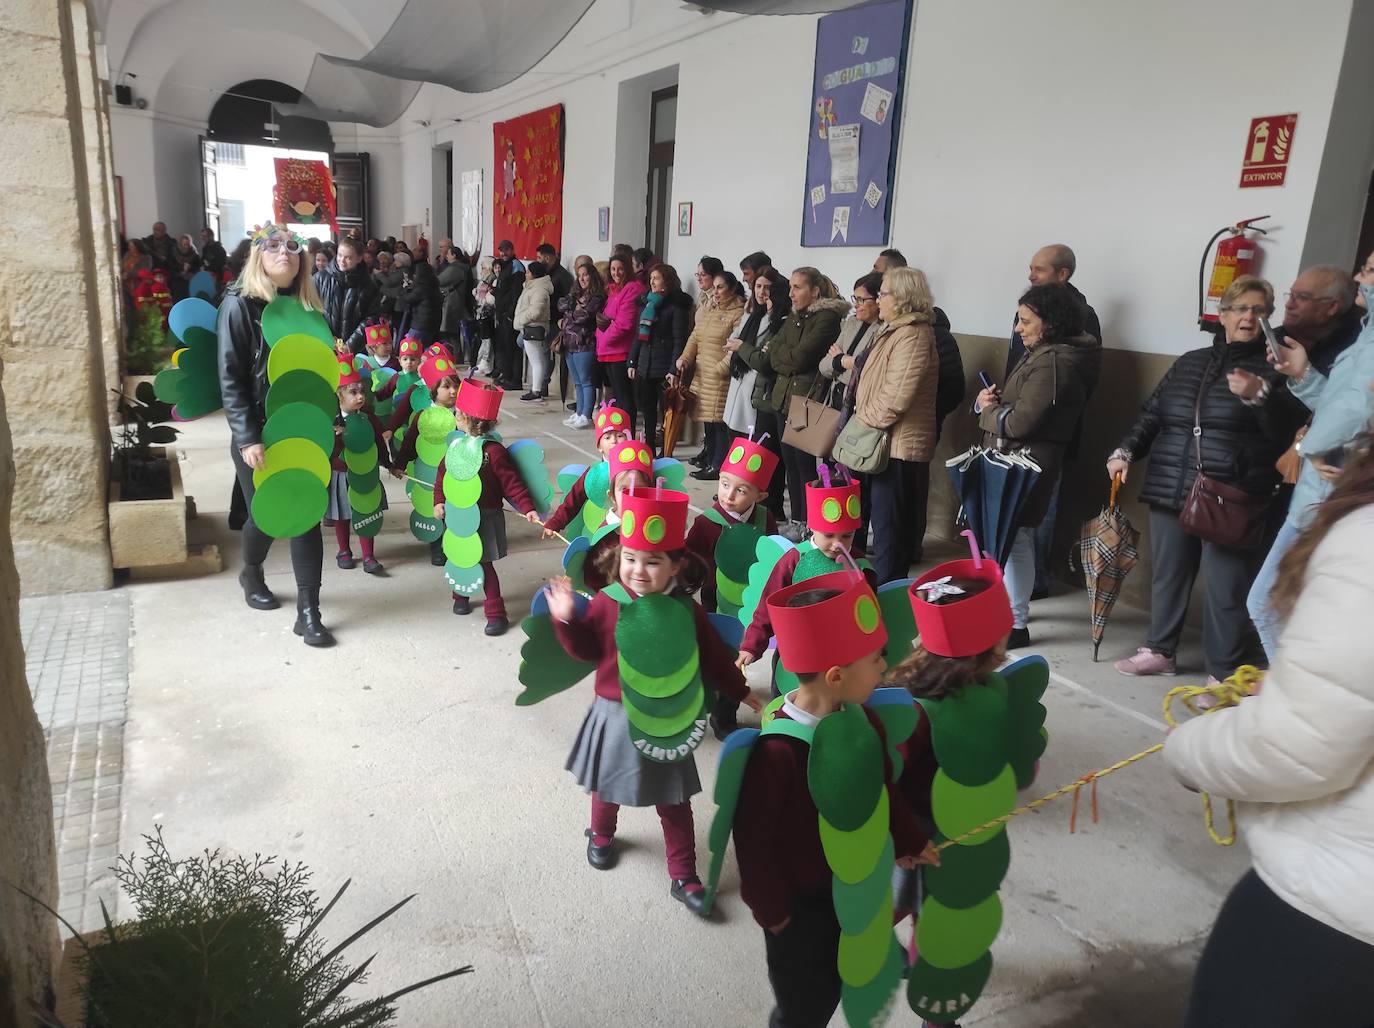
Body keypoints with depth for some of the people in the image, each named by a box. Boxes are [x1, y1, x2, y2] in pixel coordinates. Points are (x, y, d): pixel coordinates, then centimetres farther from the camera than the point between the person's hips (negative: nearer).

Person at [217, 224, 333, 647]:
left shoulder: (309, 306, 8)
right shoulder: (239, 305, -8)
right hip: (259, 435, -3)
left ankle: (308, 612, 5)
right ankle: (251, 573, 41)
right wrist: (248, 439, -18)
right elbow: (230, 378, -12)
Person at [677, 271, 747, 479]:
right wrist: (685, 358, 4)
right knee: (707, 420, 12)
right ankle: (709, 462, 21)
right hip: (702, 375, 8)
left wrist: (720, 368, -19)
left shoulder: (739, 314, -9)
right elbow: (695, 337, 19)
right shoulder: (707, 310, 17)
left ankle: (717, 467, 0)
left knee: (719, 421, -7)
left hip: (722, 378, -8)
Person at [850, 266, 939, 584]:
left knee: (888, 521, -2)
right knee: (883, 517, 17)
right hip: (888, 440, 11)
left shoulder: (912, 336, -19)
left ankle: (885, 587, 7)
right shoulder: (894, 331, 16)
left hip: (899, 443, -11)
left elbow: (896, 397, -26)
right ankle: (889, 581, 28)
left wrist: (864, 420, -15)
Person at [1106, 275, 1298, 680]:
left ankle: (1224, 674, 9)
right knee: (1167, 575, 13)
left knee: (1224, 588, -3)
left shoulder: (1272, 369, 3)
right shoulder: (1190, 362, 16)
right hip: (1171, 492, 5)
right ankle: (1159, 651, 29)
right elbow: (1152, 415, 20)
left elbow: (1286, 434, -7)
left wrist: (1258, 397, -22)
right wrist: (1125, 451, 8)